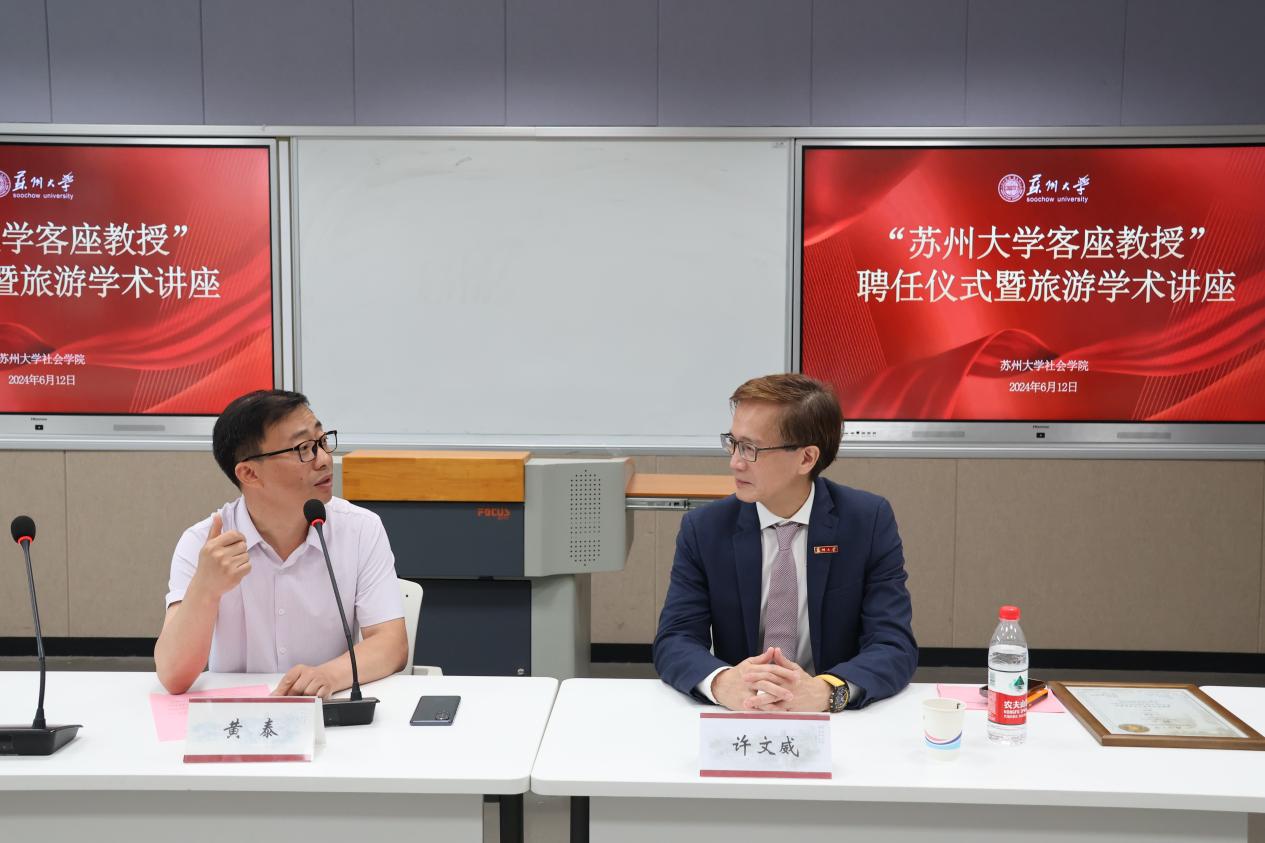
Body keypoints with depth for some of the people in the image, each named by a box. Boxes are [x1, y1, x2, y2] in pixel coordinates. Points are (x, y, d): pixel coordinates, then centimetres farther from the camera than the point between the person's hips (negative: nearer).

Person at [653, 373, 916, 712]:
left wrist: (826, 690, -30)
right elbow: (674, 640, -7)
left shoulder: (870, 521, -5)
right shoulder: (703, 529, -3)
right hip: (736, 718, 1)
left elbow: (895, 645, -11)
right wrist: (722, 682, -29)